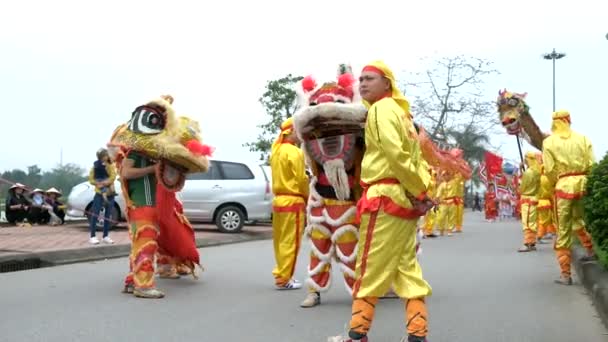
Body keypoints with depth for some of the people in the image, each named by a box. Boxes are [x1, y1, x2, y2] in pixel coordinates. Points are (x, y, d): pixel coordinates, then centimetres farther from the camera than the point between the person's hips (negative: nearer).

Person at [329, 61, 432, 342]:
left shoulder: (380, 109, -8)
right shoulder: (400, 111, 21)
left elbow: (395, 154, -19)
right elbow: (413, 156, 16)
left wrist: (417, 189, -13)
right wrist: (421, 189, 6)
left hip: (386, 196, -9)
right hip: (405, 198, 9)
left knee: (371, 268, -1)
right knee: (407, 269, 8)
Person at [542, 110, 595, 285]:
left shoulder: (549, 142, -1)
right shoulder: (582, 138, 5)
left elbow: (549, 169, -6)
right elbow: (592, 163, 0)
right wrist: (584, 179, 16)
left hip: (564, 185, -3)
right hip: (583, 183, 3)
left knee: (563, 231, 3)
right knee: (579, 220, 29)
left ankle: (566, 274, 4)